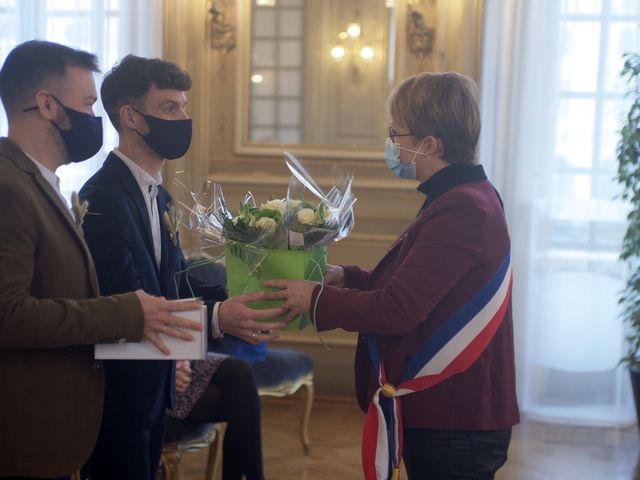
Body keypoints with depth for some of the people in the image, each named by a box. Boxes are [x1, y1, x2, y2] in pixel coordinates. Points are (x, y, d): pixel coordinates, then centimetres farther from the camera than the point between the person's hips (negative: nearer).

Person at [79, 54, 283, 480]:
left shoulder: (158, 195, 10)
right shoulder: (104, 198, -21)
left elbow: (176, 281, 6)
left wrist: (232, 300, -9)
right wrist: (215, 318, -31)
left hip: (153, 384, 9)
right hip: (117, 392, -9)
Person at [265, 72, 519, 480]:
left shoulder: (462, 212, -23)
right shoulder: (464, 199, 10)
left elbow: (397, 309, -25)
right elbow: (413, 287, 14)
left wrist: (317, 300, -12)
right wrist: (346, 277, 2)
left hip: (454, 423, -10)